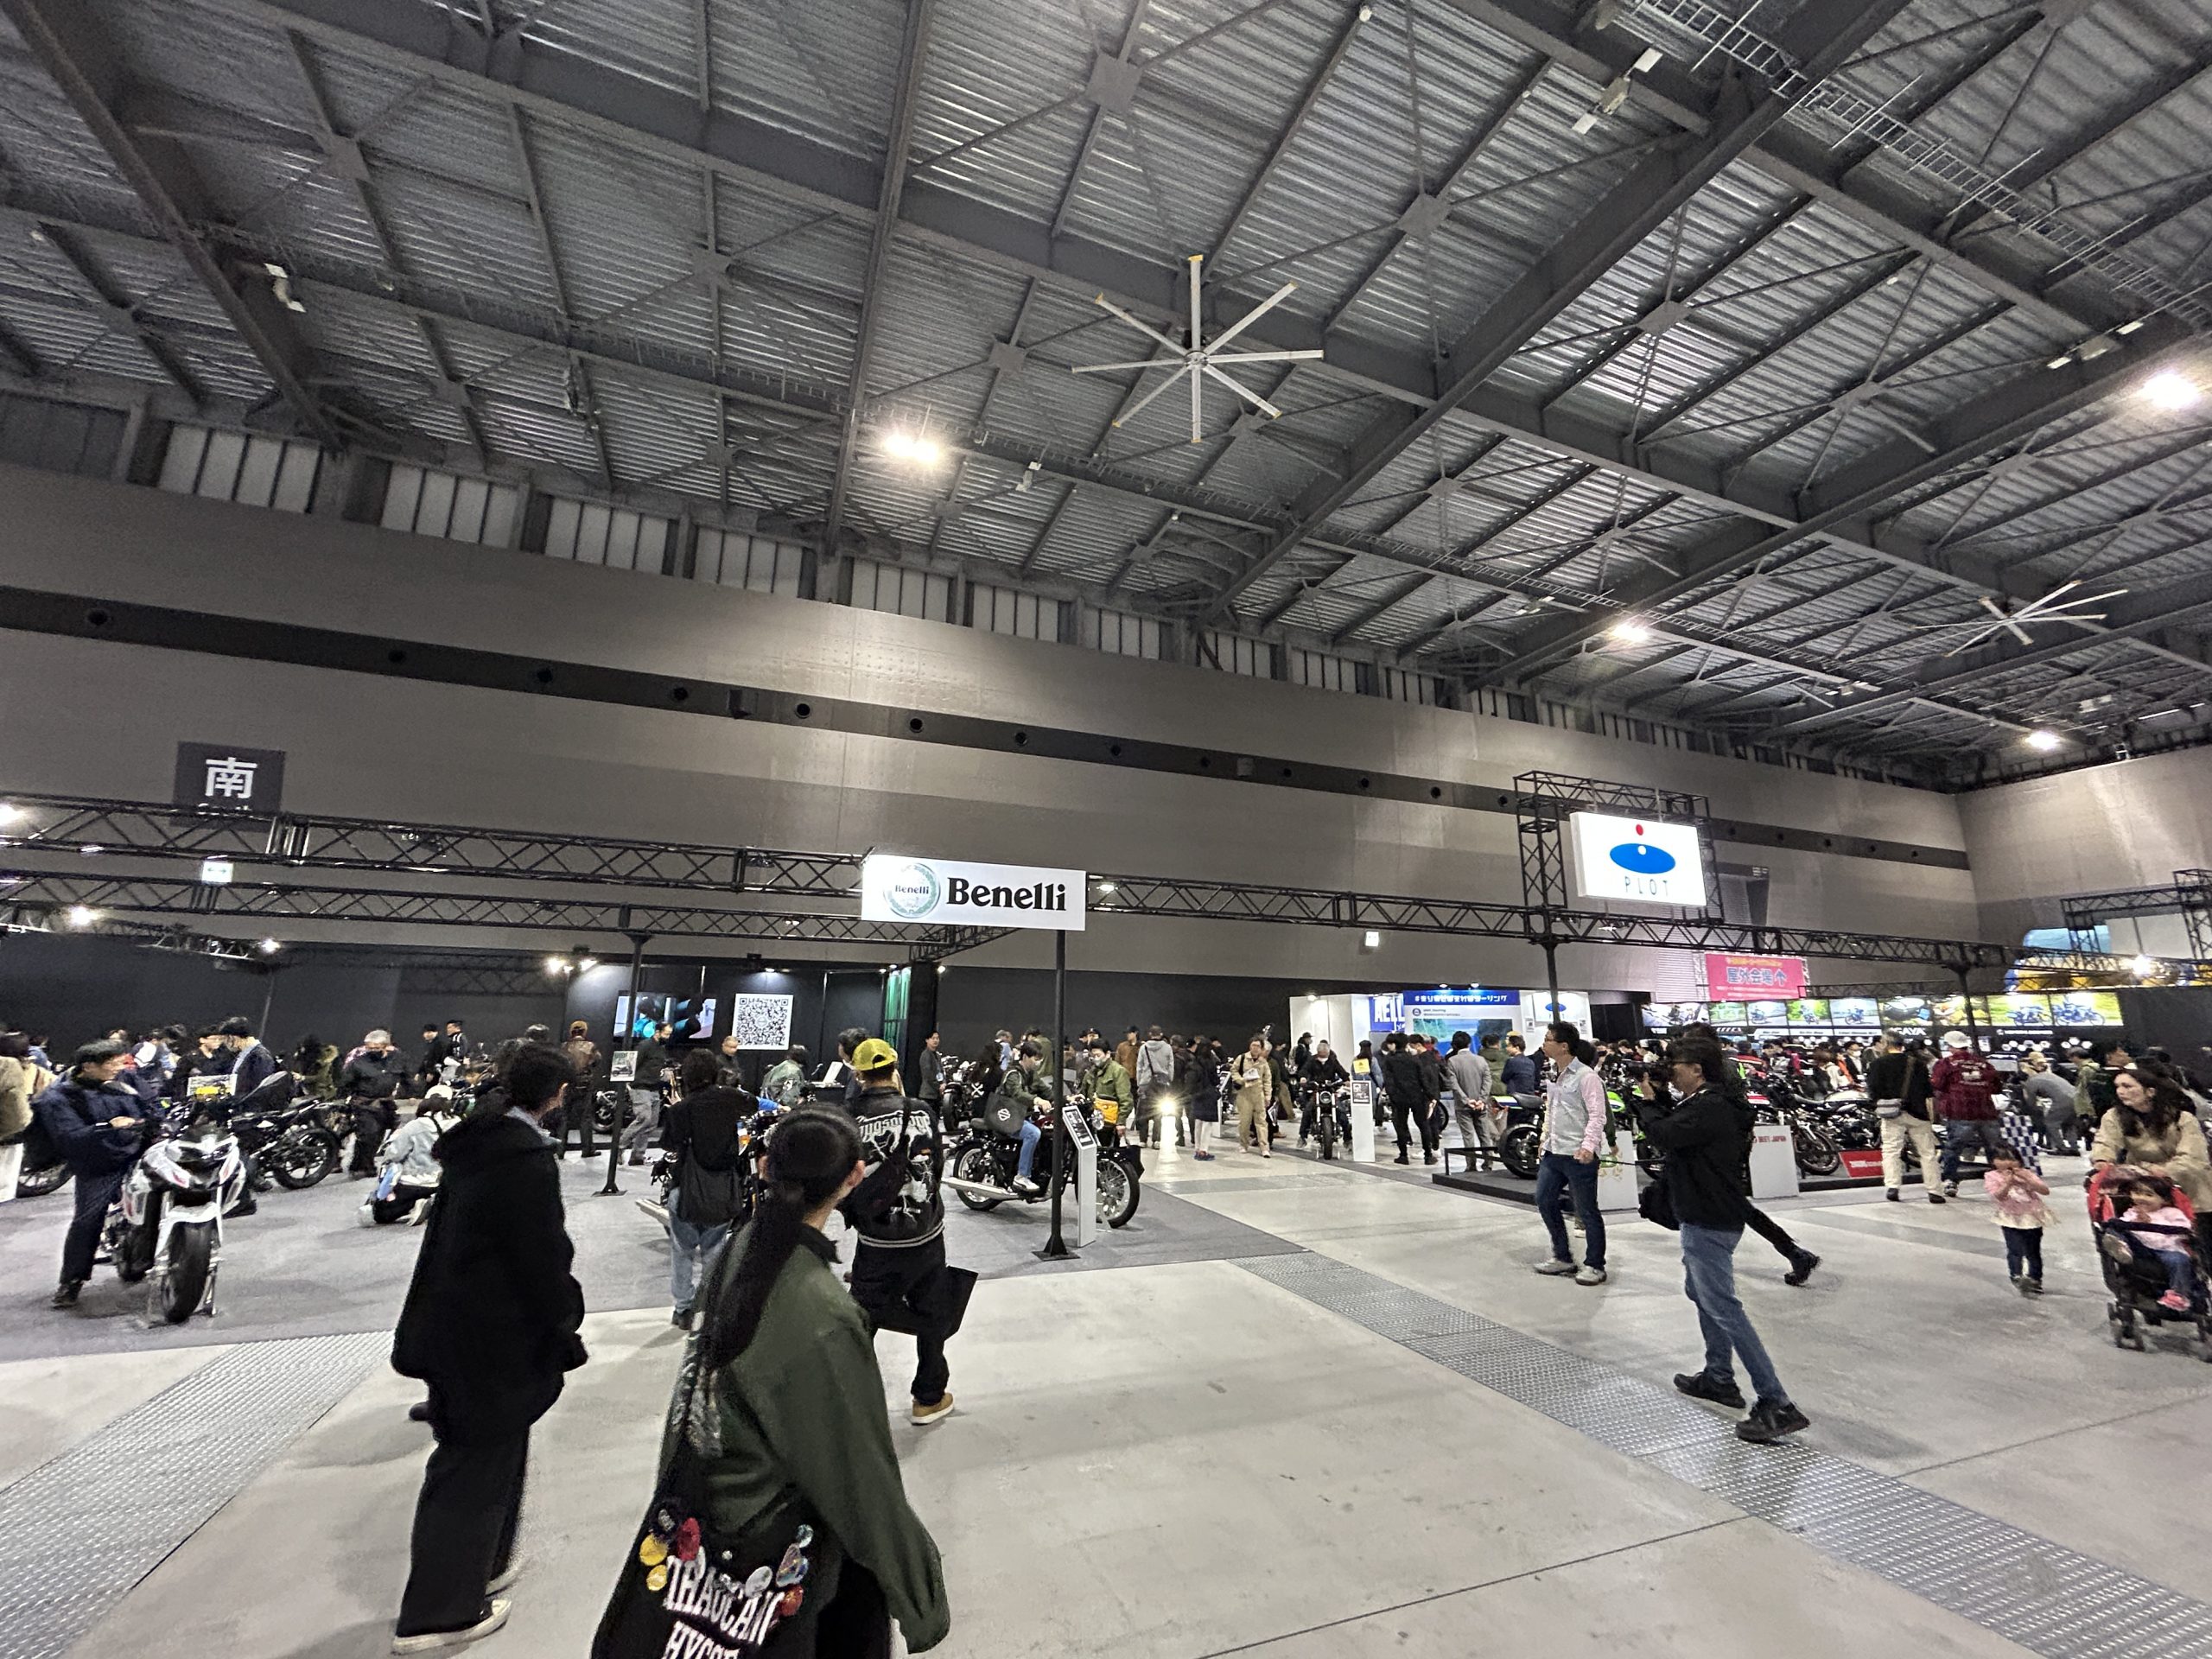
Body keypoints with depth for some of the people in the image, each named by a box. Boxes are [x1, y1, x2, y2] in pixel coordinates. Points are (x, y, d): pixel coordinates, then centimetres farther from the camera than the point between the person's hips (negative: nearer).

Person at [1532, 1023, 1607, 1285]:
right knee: (1545, 1202, 12)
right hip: (1553, 1152, 9)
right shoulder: (1553, 1074, 11)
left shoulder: (1586, 1076, -15)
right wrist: (1544, 1139, 18)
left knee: (1587, 1211, 4)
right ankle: (1562, 1258, 26)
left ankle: (1594, 1266, 19)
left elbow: (1597, 1115, -19)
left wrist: (1588, 1146, -28)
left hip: (1578, 1155, -9)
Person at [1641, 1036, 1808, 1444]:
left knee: (1722, 1306, -9)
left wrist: (1648, 1102, -11)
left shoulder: (1709, 1108, -22)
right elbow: (1671, 1129, 14)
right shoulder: (1700, 1104, 10)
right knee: (1699, 1291, 22)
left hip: (1709, 1222, -11)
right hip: (1704, 1217, 11)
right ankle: (1719, 1378, 34)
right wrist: (1656, 1101, 5)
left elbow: (1662, 1134, -27)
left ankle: (1777, 1404, -6)